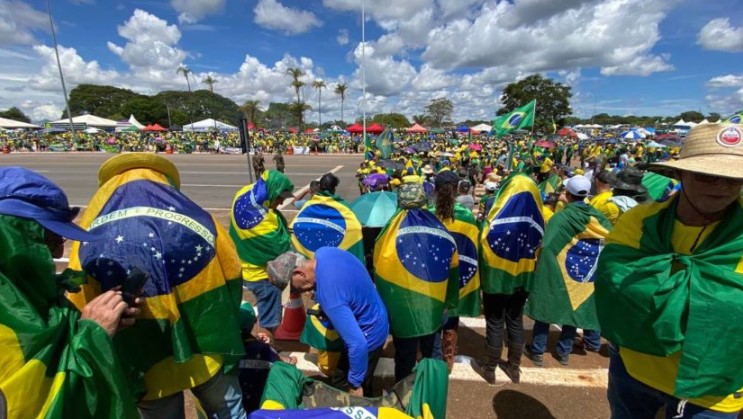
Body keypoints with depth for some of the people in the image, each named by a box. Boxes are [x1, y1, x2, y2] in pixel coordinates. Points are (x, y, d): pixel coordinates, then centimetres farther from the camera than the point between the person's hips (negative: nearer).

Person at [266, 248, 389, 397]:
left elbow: (358, 344, -33)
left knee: (342, 387, 12)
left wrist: (355, 383, -18)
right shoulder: (323, 252, -13)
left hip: (368, 336, -9)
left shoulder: (330, 296, -38)